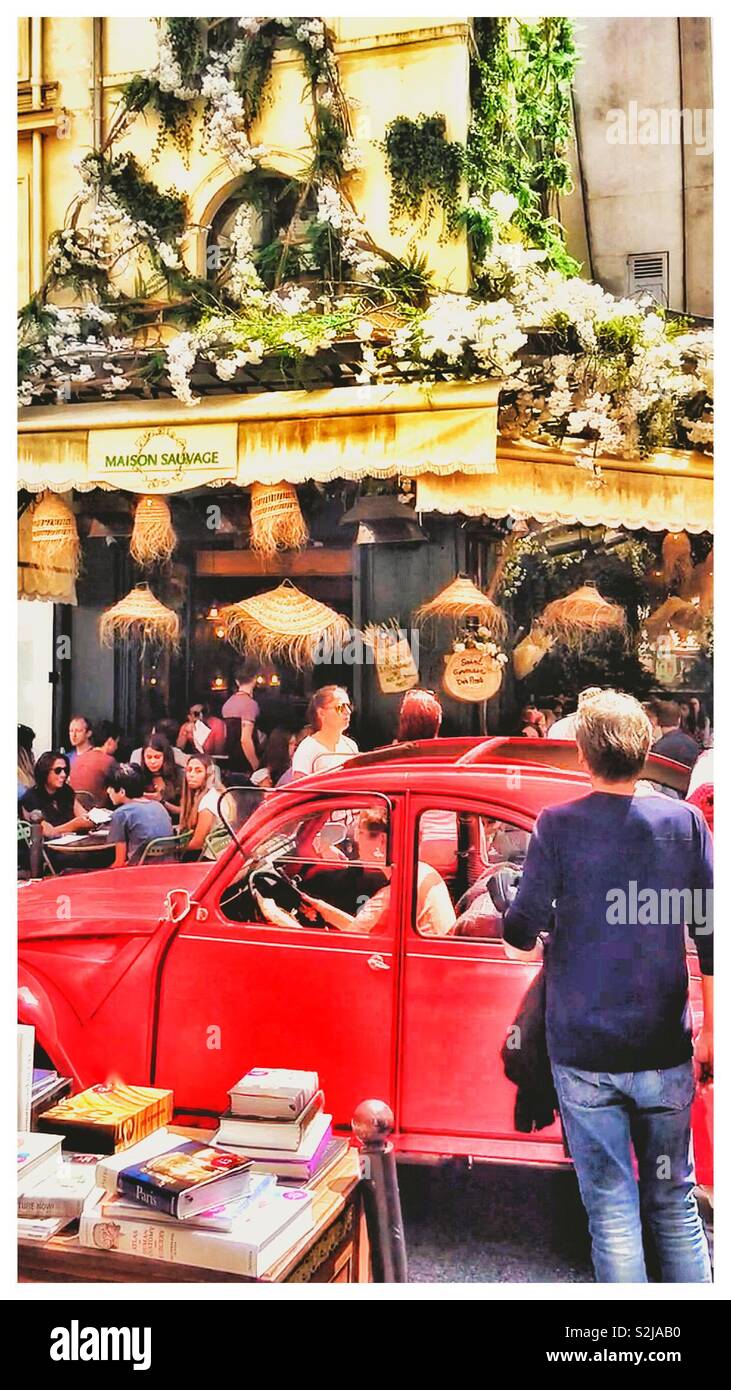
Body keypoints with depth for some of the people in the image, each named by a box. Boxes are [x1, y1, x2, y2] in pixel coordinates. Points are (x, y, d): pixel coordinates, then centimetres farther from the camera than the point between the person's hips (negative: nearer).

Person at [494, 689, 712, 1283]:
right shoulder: (685, 821, 0)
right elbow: (710, 930, 0)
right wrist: (711, 1032, 9)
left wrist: (511, 911, 15)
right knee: (673, 1201, 16)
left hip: (583, 1052, -2)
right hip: (664, 1051, 2)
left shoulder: (558, 824, -7)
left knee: (612, 1209, 6)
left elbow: (522, 933, -8)